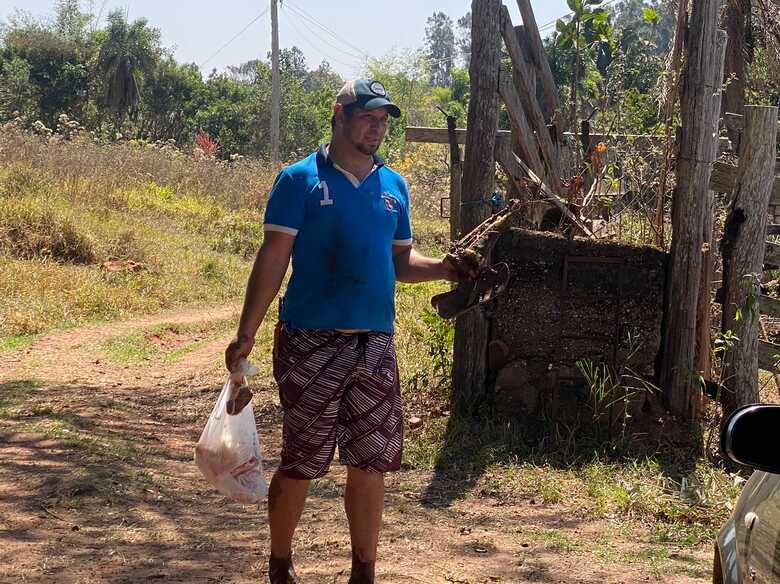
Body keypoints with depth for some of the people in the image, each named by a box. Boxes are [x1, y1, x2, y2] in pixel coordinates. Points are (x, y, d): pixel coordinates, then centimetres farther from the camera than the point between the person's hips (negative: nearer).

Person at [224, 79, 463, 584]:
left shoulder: (393, 185, 12)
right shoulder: (301, 179, -4)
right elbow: (274, 258, -7)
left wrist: (442, 269, -5)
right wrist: (247, 333, -13)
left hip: (375, 345, 5)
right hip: (312, 344, -4)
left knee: (371, 463, 7)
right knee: (302, 463, 2)